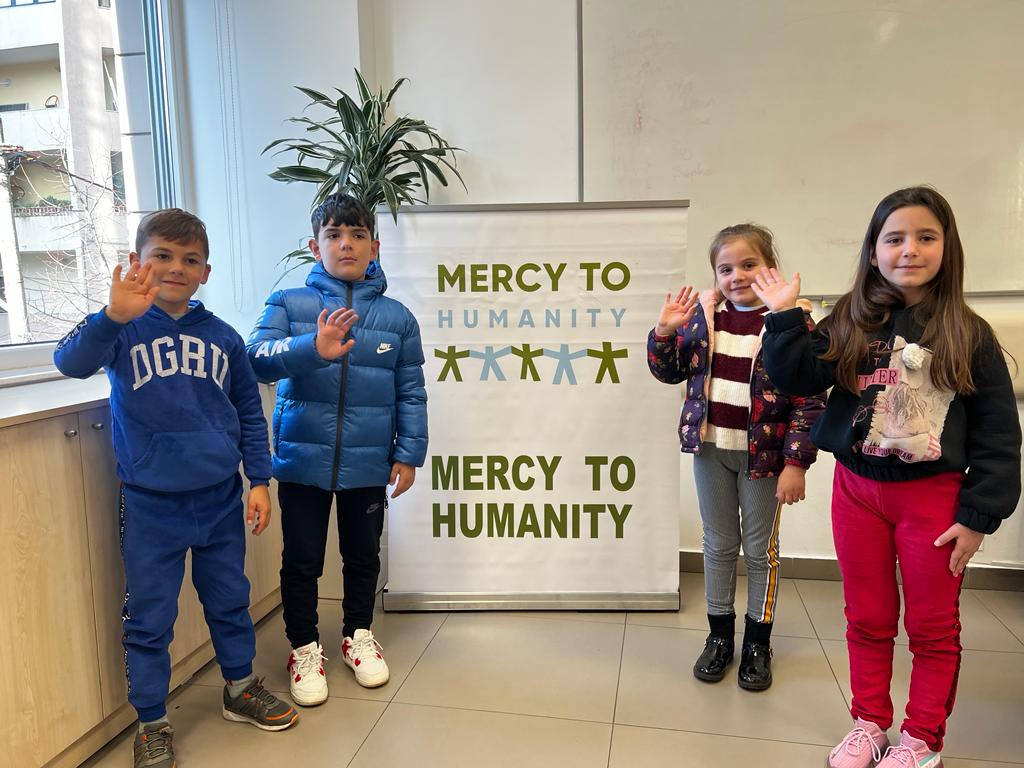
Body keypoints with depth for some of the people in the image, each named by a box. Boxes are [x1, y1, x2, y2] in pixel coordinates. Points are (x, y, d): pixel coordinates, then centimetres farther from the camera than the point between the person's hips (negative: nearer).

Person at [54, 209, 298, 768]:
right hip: (151, 505, -3)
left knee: (230, 601, 17)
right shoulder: (124, 328, -5)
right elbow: (72, 362, -25)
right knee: (149, 618, 9)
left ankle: (240, 689, 39)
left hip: (221, 498, 3)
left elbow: (249, 413, 9)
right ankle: (151, 723, 29)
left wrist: (259, 480, 5)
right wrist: (113, 316, -43)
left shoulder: (222, 337, 3)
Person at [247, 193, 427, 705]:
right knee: (302, 561, 11)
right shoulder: (287, 305, -2)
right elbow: (258, 359, -18)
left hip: (368, 465, 1)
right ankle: (304, 649, 32)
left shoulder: (396, 317, 1)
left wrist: (409, 454, -1)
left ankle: (359, 636, 40)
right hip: (303, 462, -1)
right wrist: (313, 348, -35)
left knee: (363, 556, 17)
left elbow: (411, 393, 3)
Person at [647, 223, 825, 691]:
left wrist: (796, 463, -15)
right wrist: (664, 333, -10)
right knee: (718, 544, 16)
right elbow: (670, 372, 8)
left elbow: (809, 399, -12)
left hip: (763, 453, -3)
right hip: (711, 447, 4)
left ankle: (757, 643, 30)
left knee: (760, 549, 12)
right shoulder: (703, 315, 1)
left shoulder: (792, 321, -12)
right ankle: (720, 636, 33)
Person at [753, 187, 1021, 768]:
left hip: (934, 495, -1)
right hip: (857, 490, 2)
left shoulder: (968, 334, -5)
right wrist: (784, 317, -17)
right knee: (868, 620, 15)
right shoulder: (849, 324, -1)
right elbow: (800, 377, -10)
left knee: (932, 628, 12)